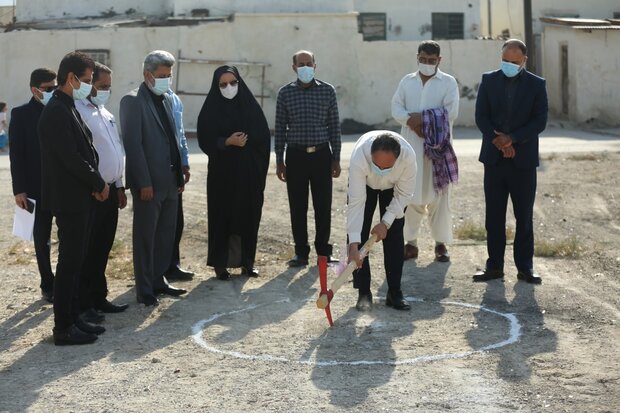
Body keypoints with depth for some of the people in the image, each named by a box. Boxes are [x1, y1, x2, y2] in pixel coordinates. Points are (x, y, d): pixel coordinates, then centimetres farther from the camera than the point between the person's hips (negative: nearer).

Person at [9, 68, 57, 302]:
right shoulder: (21, 114, 0)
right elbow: (16, 154, -4)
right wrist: (19, 189, -10)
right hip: (38, 187, -1)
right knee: (42, 238, 7)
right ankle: (48, 285, 16)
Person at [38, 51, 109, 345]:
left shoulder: (67, 109, 14)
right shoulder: (57, 112, -18)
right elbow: (70, 158, -22)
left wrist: (96, 183, 3)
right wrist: (98, 184, -10)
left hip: (79, 198, 10)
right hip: (70, 199, -10)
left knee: (75, 260, 14)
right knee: (69, 262, -4)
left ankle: (72, 319, 22)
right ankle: (64, 328, 2)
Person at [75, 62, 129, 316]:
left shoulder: (105, 113, 16)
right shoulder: (77, 111, -14)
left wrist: (119, 185, 19)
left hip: (109, 190, 9)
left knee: (102, 248, 14)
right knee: (86, 250, -2)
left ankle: (98, 298, 22)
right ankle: (82, 304, 5)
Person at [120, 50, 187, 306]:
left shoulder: (166, 99, 14)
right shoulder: (133, 101, -11)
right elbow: (133, 144, -16)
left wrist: (179, 176, 13)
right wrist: (144, 183, -19)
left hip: (169, 180, 8)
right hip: (149, 182, -8)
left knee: (166, 234, 13)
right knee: (145, 237, 2)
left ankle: (158, 280, 25)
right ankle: (144, 289, 10)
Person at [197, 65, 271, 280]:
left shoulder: (251, 107, 6)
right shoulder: (211, 110, -1)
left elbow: (263, 136, 6)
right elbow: (205, 141, -5)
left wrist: (246, 141, -8)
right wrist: (227, 142, -18)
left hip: (249, 173, 2)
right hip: (222, 173, -2)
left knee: (249, 214, 4)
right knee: (222, 215, -1)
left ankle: (247, 260, 14)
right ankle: (220, 262, 7)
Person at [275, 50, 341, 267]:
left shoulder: (327, 90, 4)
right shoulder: (285, 92, 4)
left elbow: (334, 126, 6)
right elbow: (280, 128, 7)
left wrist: (336, 158, 3)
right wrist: (279, 161, 4)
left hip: (321, 154, 0)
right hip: (296, 155, 0)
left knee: (323, 205, 2)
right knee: (297, 207, 3)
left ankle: (324, 251, 13)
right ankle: (301, 252, 11)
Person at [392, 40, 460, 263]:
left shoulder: (448, 82, 3)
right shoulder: (407, 81, 14)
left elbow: (451, 112, -9)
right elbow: (396, 107, 4)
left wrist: (422, 116, -12)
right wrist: (410, 120, -15)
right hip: (411, 144, 2)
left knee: (439, 194, 0)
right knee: (411, 194, 2)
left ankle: (441, 243, 8)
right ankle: (410, 242, 11)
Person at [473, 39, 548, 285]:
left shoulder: (536, 85, 0)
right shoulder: (489, 80, 5)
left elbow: (540, 121, -6)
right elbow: (481, 117, 0)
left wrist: (511, 139, -16)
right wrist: (499, 142, -12)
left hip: (523, 160, -2)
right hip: (494, 159, 2)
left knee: (524, 216, 3)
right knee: (494, 215, 5)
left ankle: (524, 267, 9)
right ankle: (495, 265, 11)